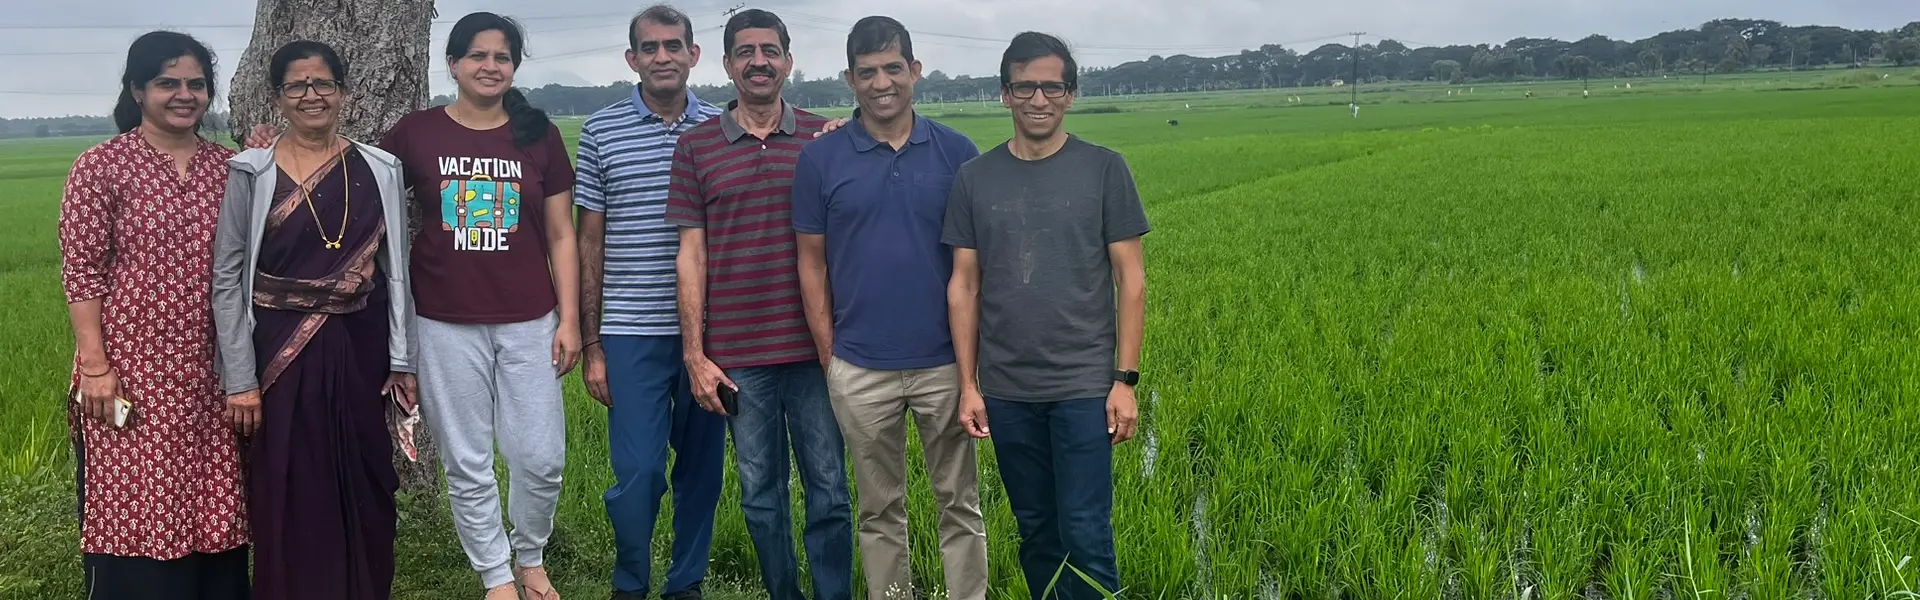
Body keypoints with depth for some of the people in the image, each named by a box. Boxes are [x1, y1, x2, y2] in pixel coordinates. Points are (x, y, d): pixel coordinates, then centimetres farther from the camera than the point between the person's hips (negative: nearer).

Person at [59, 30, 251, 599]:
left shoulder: (227, 166, 9)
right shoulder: (100, 166, -4)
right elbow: (81, 271, -8)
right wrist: (95, 367, -12)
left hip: (209, 372, 4)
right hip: (131, 369, -4)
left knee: (210, 509, 9)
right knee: (137, 512, 1)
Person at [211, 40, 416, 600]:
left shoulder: (378, 169, 4)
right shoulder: (251, 173, -3)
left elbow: (396, 269, 6)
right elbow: (227, 279, -3)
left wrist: (402, 360, 2)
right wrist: (239, 379, -7)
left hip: (359, 347, 2)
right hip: (281, 350, -2)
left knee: (364, 486, 8)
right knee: (289, 494, 3)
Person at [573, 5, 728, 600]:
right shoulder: (601, 131, 2)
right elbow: (589, 243, 4)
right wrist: (590, 345, 1)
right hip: (632, 334, -1)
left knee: (703, 468, 9)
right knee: (638, 474, -2)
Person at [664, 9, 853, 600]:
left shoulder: (823, 138, 4)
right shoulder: (696, 145, 4)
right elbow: (691, 254, 4)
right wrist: (694, 355, 0)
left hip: (814, 347, 0)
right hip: (736, 354, 0)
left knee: (828, 487, 4)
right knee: (760, 491, 10)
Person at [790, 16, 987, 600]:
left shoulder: (957, 152, 1)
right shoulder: (820, 159, 0)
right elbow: (812, 264, 4)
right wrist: (829, 358, 0)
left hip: (946, 363, 0)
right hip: (860, 370, 0)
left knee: (959, 502, 8)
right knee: (880, 509, 12)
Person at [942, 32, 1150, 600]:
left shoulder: (1105, 169, -1)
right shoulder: (975, 178, 4)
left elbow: (1130, 280, -1)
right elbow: (963, 286, 7)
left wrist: (1125, 379, -5)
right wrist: (968, 385, 3)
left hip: (1083, 387, -2)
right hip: (1007, 392, 3)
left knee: (1085, 536, -4)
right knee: (1036, 531, 11)